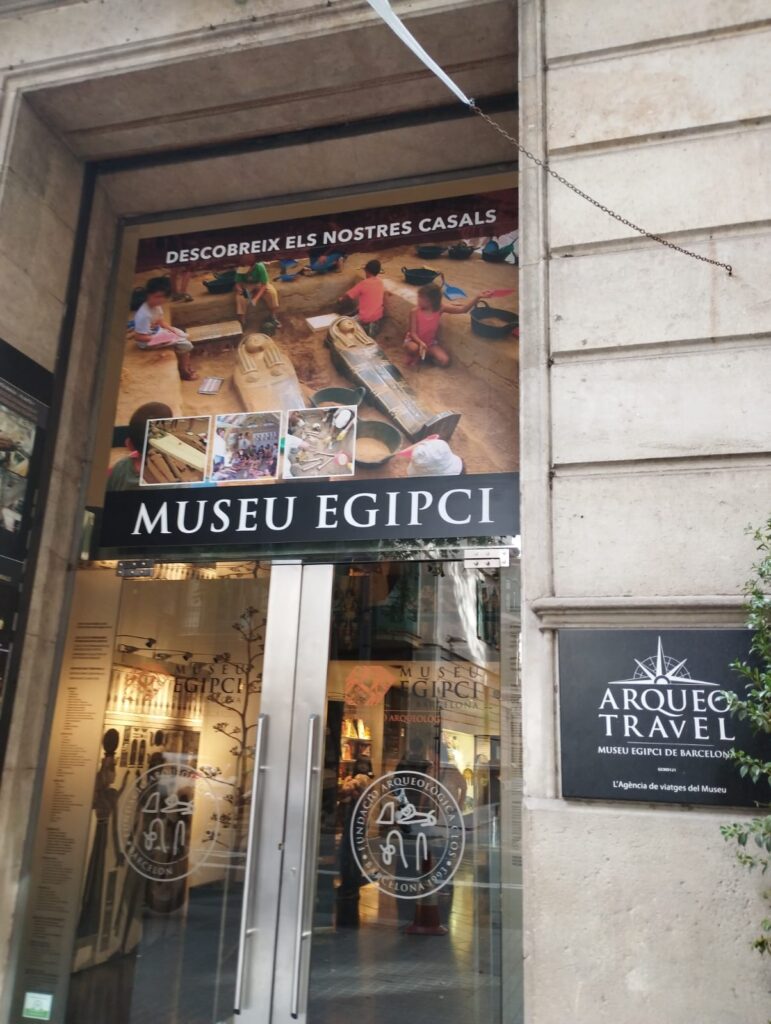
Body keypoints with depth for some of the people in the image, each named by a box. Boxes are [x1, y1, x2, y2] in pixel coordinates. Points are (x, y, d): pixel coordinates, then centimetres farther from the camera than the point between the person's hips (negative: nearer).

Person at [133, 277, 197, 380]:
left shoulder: (156, 306, -6)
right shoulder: (144, 315, -34)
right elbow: (137, 337, -31)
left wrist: (172, 330, -3)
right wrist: (159, 339, -29)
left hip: (158, 332, 10)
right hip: (149, 341, -10)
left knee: (185, 337, 14)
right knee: (184, 344, -11)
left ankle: (186, 365, 27)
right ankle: (183, 371, 7)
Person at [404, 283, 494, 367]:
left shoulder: (440, 308, -14)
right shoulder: (415, 312, -19)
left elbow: (463, 309, -20)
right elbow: (413, 333, -19)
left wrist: (478, 297, -32)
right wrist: (421, 343, -41)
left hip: (431, 342, 3)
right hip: (415, 340, -3)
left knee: (445, 361, -21)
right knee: (413, 348, -42)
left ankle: (426, 354, 6)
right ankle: (413, 355, -4)